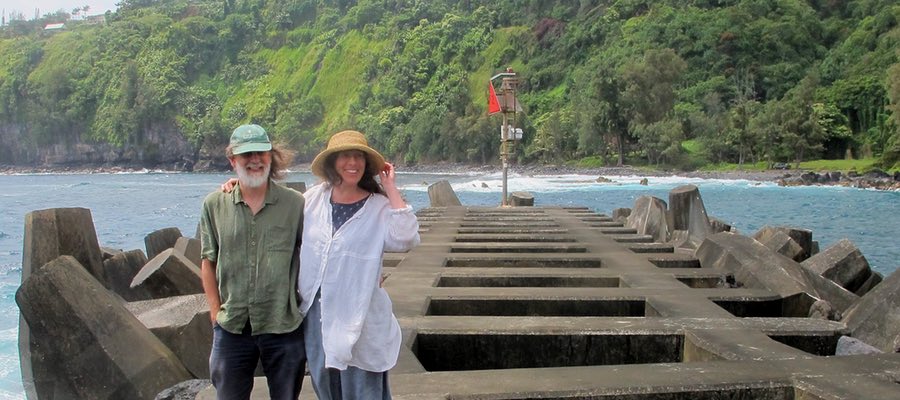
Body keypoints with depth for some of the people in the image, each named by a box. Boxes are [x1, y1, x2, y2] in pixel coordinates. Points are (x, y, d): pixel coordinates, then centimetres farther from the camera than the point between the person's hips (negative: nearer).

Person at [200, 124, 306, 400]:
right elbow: (208, 261, 7)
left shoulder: (295, 204, -4)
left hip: (284, 326, -1)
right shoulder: (214, 205, 1)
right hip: (231, 327, 1)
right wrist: (215, 310, 3)